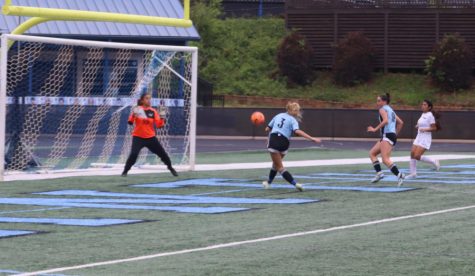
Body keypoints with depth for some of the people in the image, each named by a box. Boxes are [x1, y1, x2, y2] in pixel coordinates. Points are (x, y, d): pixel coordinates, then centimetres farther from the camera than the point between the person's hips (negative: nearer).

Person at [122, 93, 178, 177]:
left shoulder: (153, 111, 2)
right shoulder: (137, 109, -5)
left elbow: (159, 125, -1)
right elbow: (130, 122, -12)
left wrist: (162, 118, -18)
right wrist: (133, 115, -29)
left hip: (151, 138, 3)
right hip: (138, 137, -3)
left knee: (162, 153, 6)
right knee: (134, 154, -23)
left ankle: (171, 168, 28)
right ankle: (125, 171, -7)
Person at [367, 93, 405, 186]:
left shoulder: (383, 109, -4)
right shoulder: (391, 110, 22)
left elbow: (385, 121, -22)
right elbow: (400, 122, 23)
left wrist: (375, 129, -18)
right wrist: (396, 134, 27)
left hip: (388, 135, -10)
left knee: (385, 159, -17)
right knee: (372, 153, 13)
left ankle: (399, 175, -25)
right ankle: (379, 173, 1)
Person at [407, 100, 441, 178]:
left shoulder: (430, 115, -13)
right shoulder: (423, 114, 12)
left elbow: (434, 128, -14)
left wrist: (425, 129, -25)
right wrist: (418, 126, 8)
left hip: (425, 139, -8)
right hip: (419, 137, 8)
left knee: (417, 156, -13)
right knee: (412, 154, 1)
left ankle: (434, 162, 6)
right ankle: (413, 173, 8)